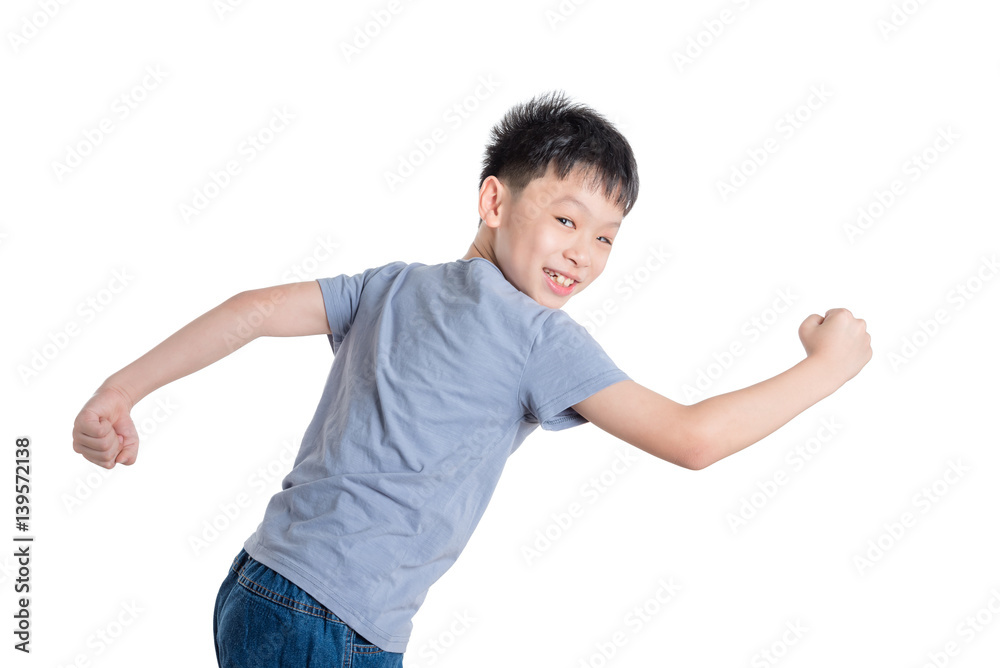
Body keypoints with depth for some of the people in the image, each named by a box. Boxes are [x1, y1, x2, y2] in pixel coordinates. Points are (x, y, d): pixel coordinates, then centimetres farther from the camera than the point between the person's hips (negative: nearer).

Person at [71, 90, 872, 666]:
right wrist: (825, 366, -1)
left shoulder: (396, 286, 10)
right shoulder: (541, 336, -9)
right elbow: (691, 440, -12)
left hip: (252, 597, 8)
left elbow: (258, 309, 2)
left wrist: (122, 389, 1)